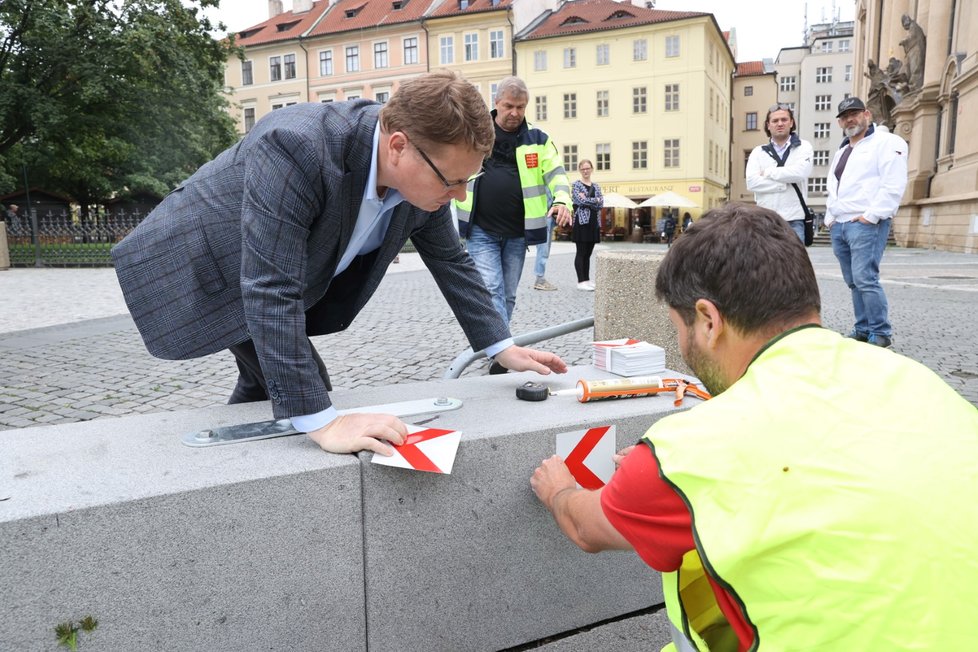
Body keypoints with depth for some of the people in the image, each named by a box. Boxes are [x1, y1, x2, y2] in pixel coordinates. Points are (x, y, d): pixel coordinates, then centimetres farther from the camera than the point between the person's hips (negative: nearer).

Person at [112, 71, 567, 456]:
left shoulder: (421, 172, -16)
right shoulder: (295, 147, -40)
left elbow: (450, 260, -2)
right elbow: (270, 289, -42)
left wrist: (503, 348, -4)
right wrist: (322, 422, -44)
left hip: (272, 280, 7)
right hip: (200, 265, -7)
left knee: (266, 384, 18)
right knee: (301, 395, -11)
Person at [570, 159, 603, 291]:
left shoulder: (596, 186, 15)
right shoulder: (576, 185, -1)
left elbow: (601, 203, 1)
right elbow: (581, 200, -16)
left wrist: (587, 200, -11)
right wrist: (595, 200, -5)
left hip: (594, 222, 6)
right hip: (581, 221, -6)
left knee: (588, 253, 9)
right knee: (581, 253, -5)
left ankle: (587, 279, 15)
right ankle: (581, 281, -4)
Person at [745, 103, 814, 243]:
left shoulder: (804, 147, 8)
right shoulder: (758, 152, 10)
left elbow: (800, 172, -12)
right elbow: (752, 182, -5)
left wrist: (768, 173, -4)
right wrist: (785, 184, -8)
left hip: (794, 220, -1)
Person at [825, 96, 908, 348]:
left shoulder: (887, 142, -1)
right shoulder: (841, 152, 24)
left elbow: (893, 184, -12)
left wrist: (871, 215, -18)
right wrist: (830, 217, 12)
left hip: (865, 224, -8)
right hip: (838, 226, 8)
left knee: (865, 279, -15)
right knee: (853, 282, 9)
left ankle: (881, 334, -7)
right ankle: (863, 329, 16)